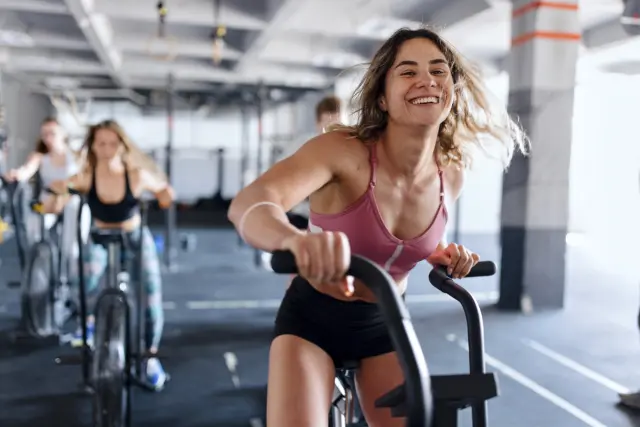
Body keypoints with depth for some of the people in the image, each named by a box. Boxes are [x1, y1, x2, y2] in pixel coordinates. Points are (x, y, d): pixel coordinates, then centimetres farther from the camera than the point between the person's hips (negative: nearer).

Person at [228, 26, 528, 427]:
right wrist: (298, 239, -64)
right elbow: (248, 204, -42)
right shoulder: (343, 151, -25)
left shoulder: (451, 175, -9)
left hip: (384, 323, 4)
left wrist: (444, 256, -11)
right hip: (313, 317, -4)